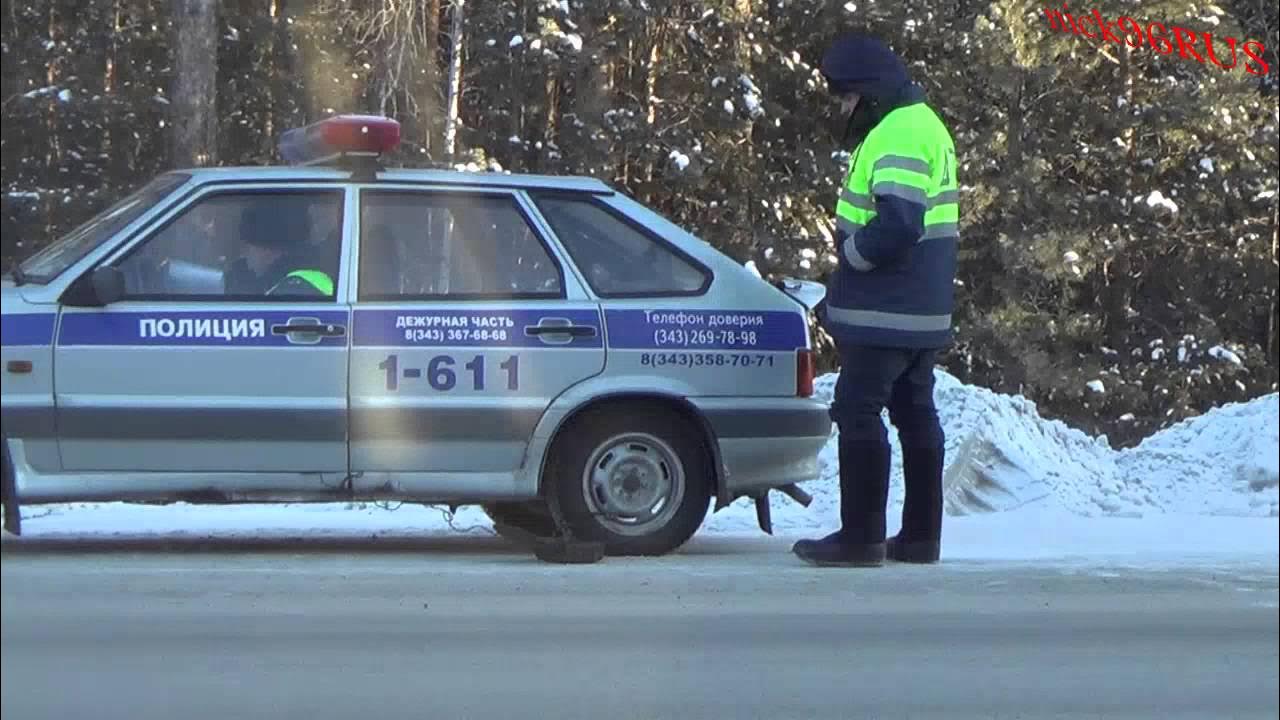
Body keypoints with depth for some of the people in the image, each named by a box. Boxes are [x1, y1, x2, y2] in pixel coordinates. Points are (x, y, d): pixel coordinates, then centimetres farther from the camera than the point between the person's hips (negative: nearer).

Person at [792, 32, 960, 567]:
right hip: (922, 311, 11)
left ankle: (861, 537, -6)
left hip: (886, 314, -11)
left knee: (858, 412, -7)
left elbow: (897, 223, -29)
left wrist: (851, 253, -11)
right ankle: (920, 537, 18)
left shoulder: (898, 134, -17)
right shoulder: (920, 125, 17)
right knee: (915, 414, 13)